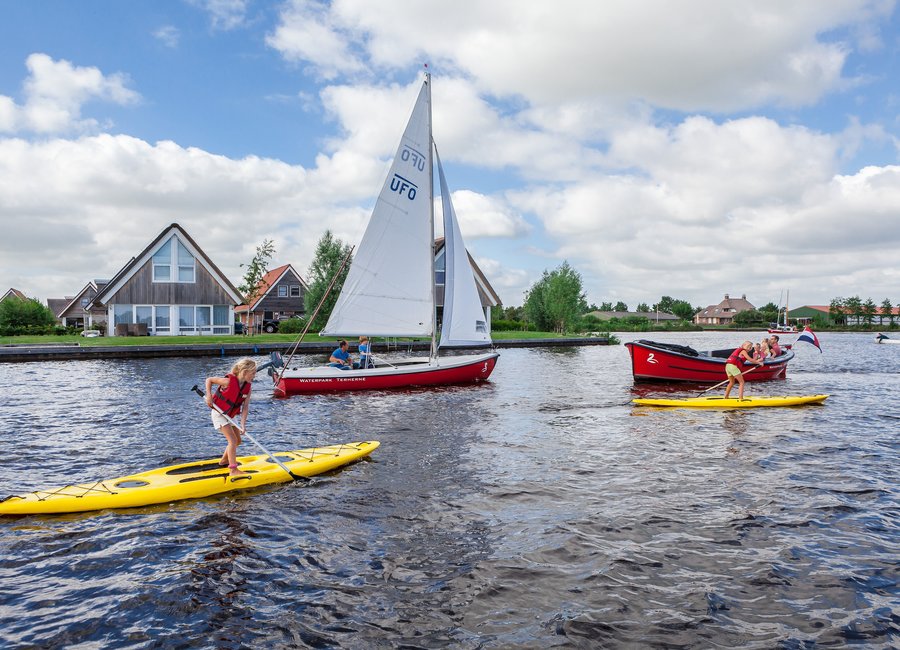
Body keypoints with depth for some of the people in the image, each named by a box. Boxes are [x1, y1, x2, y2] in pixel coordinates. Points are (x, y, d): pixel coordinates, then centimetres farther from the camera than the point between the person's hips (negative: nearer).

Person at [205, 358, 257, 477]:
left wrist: (243, 424, -20)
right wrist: (209, 396, -21)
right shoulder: (229, 381, -24)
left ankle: (224, 460, 40)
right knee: (233, 440, -16)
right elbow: (209, 380, -13)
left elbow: (245, 406, -11)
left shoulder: (248, 387, -8)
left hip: (230, 416, 8)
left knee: (237, 441, 17)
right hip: (219, 413, -8)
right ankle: (233, 470, -18)